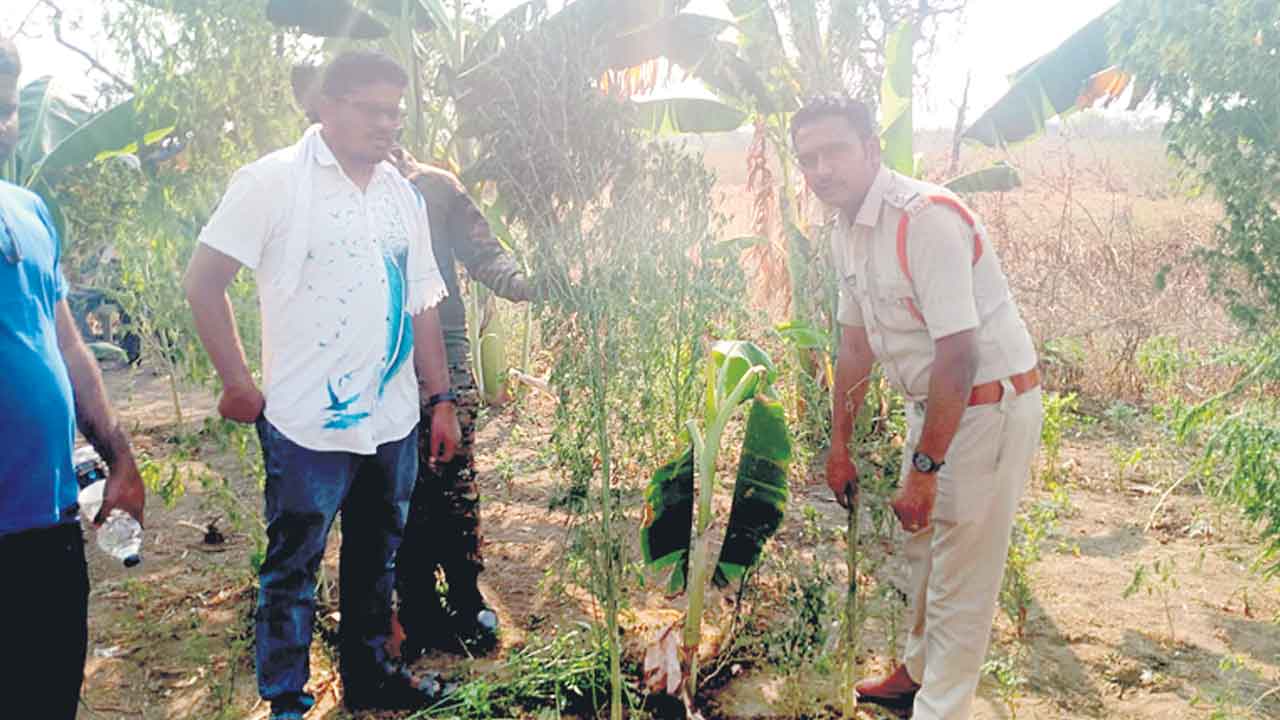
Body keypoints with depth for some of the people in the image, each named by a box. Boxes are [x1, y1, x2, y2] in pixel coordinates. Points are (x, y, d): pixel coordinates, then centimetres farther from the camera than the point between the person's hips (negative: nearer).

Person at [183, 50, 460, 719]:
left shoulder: (403, 195, 10)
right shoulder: (274, 181, -7)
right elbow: (204, 281, -8)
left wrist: (442, 400, 12)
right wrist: (238, 383, -9)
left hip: (394, 422, 6)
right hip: (308, 423, -6)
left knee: (376, 558, 19)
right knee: (292, 567, 6)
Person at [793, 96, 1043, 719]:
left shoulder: (926, 218, -26)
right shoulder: (846, 231, 2)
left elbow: (958, 355, -28)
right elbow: (856, 344, 12)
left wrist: (924, 468, -24)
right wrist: (839, 447, 15)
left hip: (988, 404, -9)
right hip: (930, 404, 9)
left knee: (961, 575, 1)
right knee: (921, 545, 24)